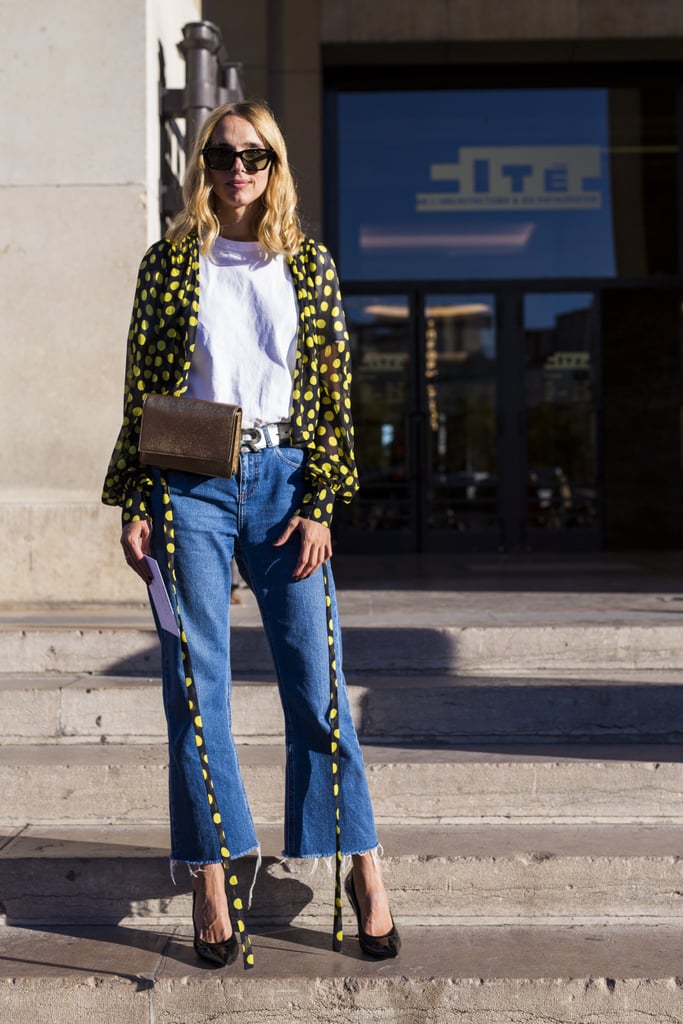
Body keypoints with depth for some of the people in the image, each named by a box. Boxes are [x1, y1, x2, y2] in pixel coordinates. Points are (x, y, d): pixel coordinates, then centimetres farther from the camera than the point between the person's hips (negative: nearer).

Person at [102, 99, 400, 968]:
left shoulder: (309, 265, 10)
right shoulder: (170, 263, 8)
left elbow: (333, 391, 6)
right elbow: (141, 390, 7)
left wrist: (319, 504, -3)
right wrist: (134, 506, -1)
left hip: (282, 479, 0)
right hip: (191, 482, 0)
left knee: (315, 677, 0)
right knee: (196, 684, 0)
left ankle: (362, 870, 12)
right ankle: (212, 880, 10)